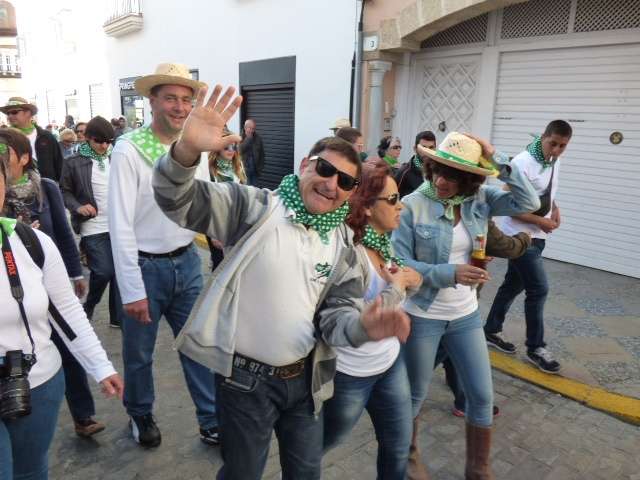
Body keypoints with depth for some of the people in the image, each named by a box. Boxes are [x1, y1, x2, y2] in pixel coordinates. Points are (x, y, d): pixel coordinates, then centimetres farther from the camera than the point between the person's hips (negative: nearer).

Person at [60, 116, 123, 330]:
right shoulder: (74, 162, -3)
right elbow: (64, 191, 4)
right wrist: (78, 207, -14)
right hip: (93, 228, -3)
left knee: (120, 271, 6)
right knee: (103, 272, -7)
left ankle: (118, 316, 18)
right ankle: (87, 309, 22)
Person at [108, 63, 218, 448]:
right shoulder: (129, 150, -15)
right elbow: (120, 224, -16)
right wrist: (132, 289, -17)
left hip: (187, 261, 5)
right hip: (146, 266, -4)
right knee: (139, 352, 15)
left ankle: (213, 424, 29)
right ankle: (141, 416, 41)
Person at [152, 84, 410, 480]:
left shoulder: (346, 247, 1)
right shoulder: (256, 207, -13)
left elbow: (336, 314, -2)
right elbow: (179, 203, -21)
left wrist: (362, 326, -26)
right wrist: (187, 149, -42)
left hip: (304, 378, 4)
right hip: (246, 377, -4)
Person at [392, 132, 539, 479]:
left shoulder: (480, 198, -5)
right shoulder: (412, 205, -17)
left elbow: (529, 203, -12)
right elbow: (399, 264, -17)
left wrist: (498, 160, -18)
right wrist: (451, 274, -27)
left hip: (466, 315, 4)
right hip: (422, 316, -4)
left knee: (482, 396, 13)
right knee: (415, 394, 16)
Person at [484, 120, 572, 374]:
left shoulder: (554, 162, 7)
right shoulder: (523, 163, -19)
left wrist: (555, 209, 4)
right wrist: (541, 221, -17)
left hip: (537, 237, 8)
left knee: (513, 285, 15)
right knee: (539, 289, -7)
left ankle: (491, 331, 30)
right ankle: (535, 348, 9)